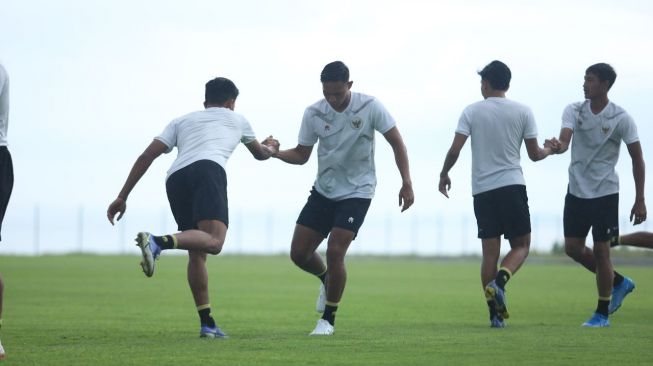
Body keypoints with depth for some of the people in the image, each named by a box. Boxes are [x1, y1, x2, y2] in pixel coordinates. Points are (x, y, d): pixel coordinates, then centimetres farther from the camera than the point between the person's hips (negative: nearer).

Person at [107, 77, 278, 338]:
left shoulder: (181, 121, 35)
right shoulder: (235, 119, 33)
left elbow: (147, 156, 21)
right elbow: (260, 154, 52)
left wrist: (122, 197, 21)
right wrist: (271, 148, 76)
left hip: (175, 179, 4)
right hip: (207, 170, -4)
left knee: (196, 254, 13)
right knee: (213, 241, -22)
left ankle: (207, 324, 9)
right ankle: (157, 242, -46)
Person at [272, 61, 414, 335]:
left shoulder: (370, 107, -13)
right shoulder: (313, 114, -6)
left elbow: (396, 142, -5)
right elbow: (301, 155, 3)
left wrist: (406, 183, -11)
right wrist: (275, 153, -16)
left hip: (356, 192, -4)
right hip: (323, 190, 4)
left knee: (335, 252, -17)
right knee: (299, 253, 0)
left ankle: (328, 320, 0)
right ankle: (327, 281, 34)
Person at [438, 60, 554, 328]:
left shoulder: (472, 112, 2)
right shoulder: (522, 112, 2)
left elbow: (455, 149, -5)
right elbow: (534, 154, 5)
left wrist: (444, 175, 12)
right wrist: (548, 151, 28)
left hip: (482, 190, 1)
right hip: (512, 185, -1)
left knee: (490, 251, 5)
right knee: (521, 245, 8)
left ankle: (495, 313, 1)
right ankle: (499, 281, -21)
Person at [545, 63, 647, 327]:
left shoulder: (620, 119, -10)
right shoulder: (574, 110, -1)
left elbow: (637, 158, -4)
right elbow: (565, 138, -17)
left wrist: (640, 201, -7)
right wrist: (558, 146, -44)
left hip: (605, 192, -5)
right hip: (577, 190, 5)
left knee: (601, 250, -4)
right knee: (573, 248, 4)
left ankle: (602, 314, 10)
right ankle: (619, 283, 27)